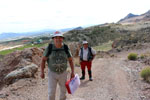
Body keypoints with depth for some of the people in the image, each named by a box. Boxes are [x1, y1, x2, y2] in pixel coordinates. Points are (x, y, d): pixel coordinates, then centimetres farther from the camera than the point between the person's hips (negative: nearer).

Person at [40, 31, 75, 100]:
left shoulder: (66, 48, -11)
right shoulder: (49, 48, -17)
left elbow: (70, 60, -1)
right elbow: (43, 59, -7)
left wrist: (72, 72, -6)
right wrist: (42, 72, -10)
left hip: (63, 73, 2)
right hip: (52, 73, -2)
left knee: (63, 90, 13)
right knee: (51, 92, -2)